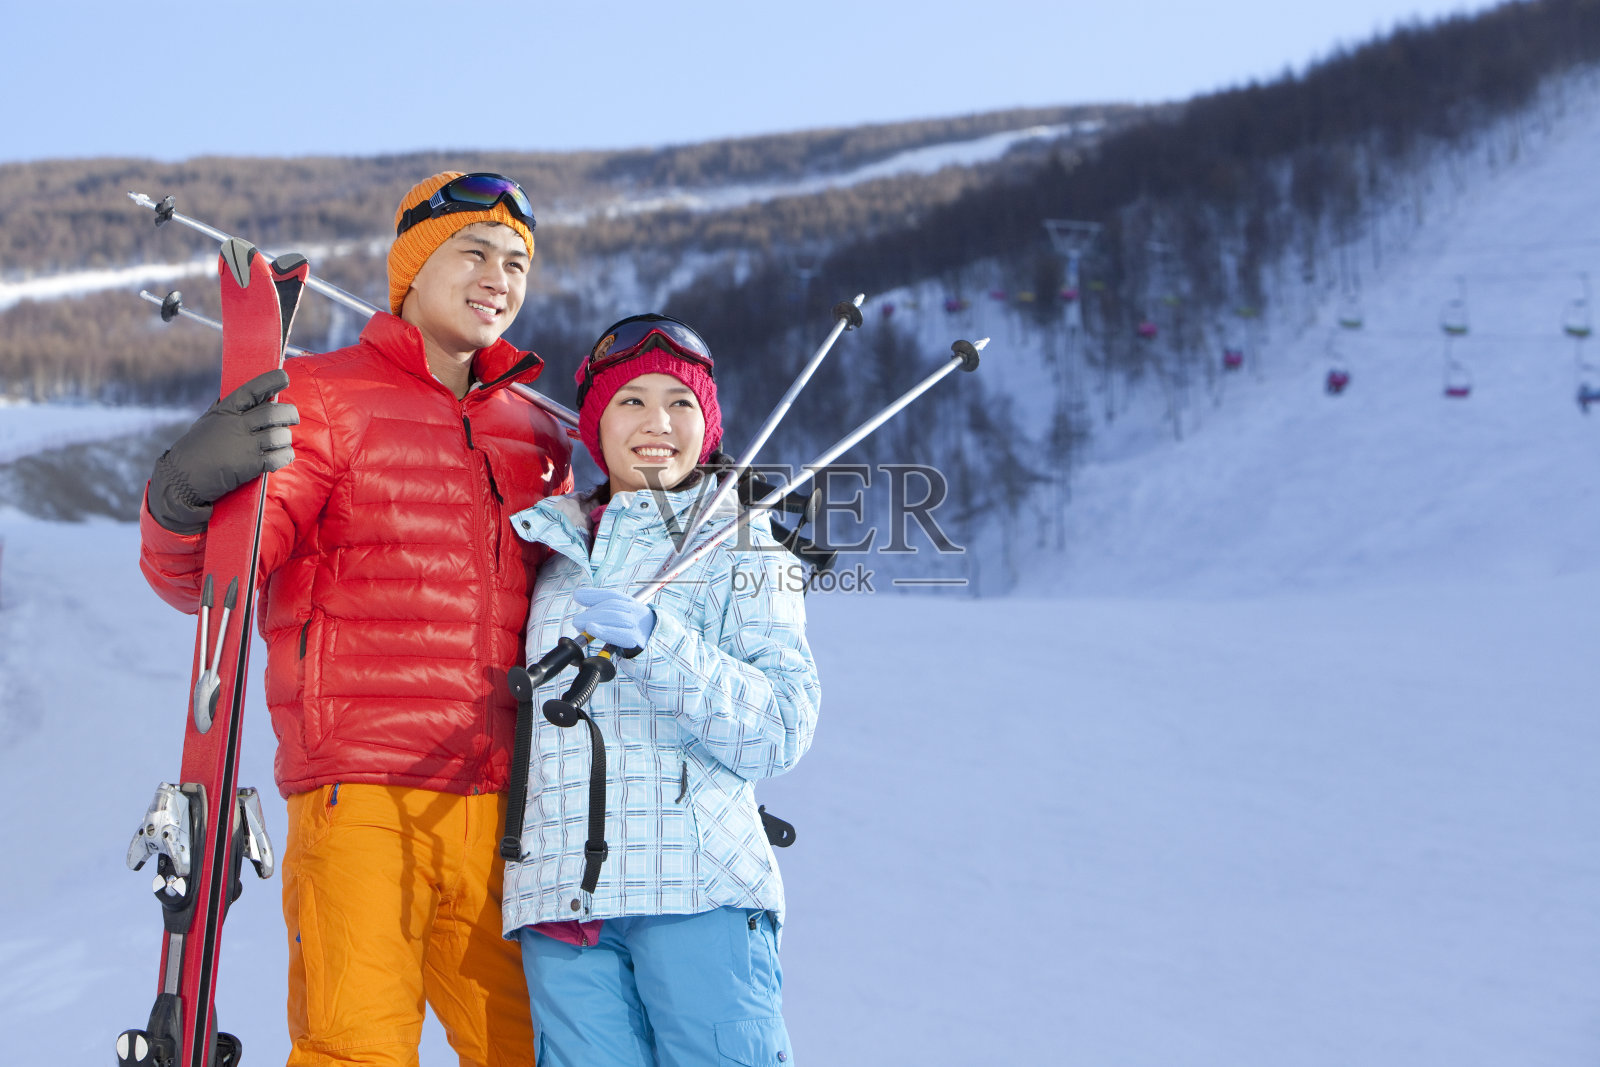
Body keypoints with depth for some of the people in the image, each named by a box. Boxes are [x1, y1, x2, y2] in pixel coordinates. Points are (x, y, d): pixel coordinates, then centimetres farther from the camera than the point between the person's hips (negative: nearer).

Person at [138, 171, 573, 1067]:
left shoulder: (537, 438, 18)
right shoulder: (320, 398, 1)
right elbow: (204, 578, -11)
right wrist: (188, 492, -30)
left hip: (499, 805, 5)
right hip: (359, 794, -5)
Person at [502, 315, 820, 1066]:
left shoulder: (740, 546, 8)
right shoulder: (553, 546, 19)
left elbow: (782, 730, -7)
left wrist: (656, 638, -17)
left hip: (698, 888, -3)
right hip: (559, 888, 4)